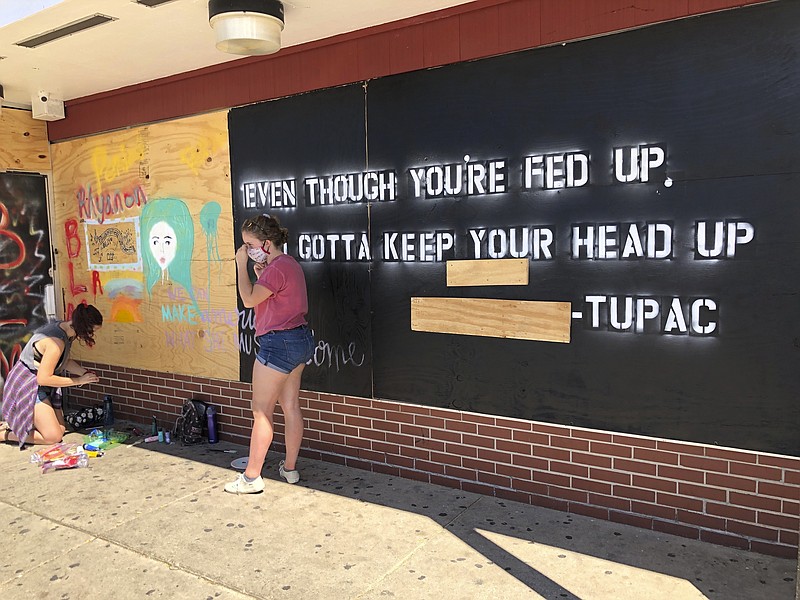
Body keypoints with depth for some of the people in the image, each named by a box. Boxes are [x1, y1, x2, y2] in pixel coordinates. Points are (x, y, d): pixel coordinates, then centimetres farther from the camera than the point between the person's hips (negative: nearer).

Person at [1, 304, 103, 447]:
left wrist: (84, 373, -3)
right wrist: (78, 380, -20)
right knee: (53, 436, -11)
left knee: (61, 428, 9)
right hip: (27, 386, -10)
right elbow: (43, 378, -27)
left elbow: (64, 361, 13)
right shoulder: (57, 342, -30)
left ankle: (12, 423, 19)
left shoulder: (63, 328, -1)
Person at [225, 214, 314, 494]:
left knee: (261, 411, -2)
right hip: (299, 339, 10)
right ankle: (290, 468, 24)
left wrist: (241, 264, -12)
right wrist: (260, 274, 7)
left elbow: (249, 300, -18)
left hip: (279, 343, -10)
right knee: (291, 406, 14)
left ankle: (251, 478, 7)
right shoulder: (289, 264, 14)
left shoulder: (277, 268, -17)